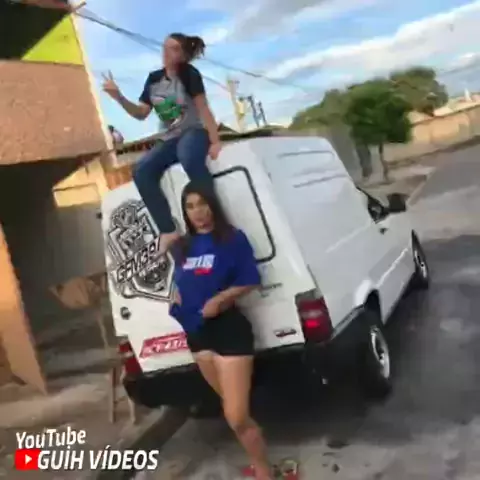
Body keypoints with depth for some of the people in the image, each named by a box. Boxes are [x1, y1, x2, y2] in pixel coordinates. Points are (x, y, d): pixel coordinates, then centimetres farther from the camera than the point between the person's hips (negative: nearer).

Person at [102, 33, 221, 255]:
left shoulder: (189, 73, -6)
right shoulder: (154, 79, 9)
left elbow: (204, 109, -11)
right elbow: (141, 114, 13)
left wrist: (215, 141, -20)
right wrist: (119, 97, -2)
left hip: (194, 132, -6)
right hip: (170, 140, 6)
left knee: (189, 158, -42)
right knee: (141, 172, -20)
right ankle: (169, 231, -22)